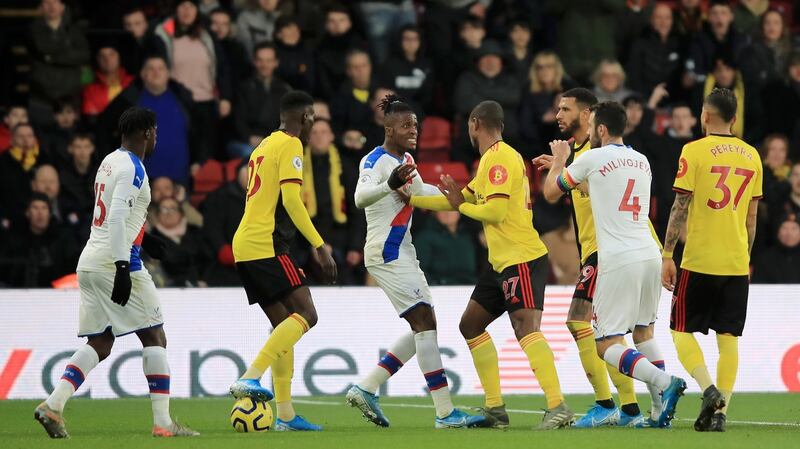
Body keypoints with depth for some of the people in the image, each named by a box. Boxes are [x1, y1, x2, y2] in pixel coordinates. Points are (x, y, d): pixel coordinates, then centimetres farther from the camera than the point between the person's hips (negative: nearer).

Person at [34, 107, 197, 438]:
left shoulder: (109, 162, 16)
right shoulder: (132, 169, -12)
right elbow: (117, 218, -22)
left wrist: (141, 238, 31)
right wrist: (122, 268, -25)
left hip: (90, 262, 9)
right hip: (115, 261, -9)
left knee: (99, 344, 10)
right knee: (155, 338, -1)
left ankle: (53, 405, -5)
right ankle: (162, 423, -4)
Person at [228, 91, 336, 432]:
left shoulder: (264, 146, 24)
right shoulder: (290, 145, -5)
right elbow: (291, 200, -16)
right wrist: (319, 246, -16)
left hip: (243, 247, 10)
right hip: (267, 246, -10)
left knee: (284, 324, 11)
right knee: (306, 315, -12)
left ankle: (285, 415, 7)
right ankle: (250, 378, -25)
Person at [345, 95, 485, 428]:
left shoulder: (405, 160, 15)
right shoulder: (376, 161, -13)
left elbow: (420, 192, 33)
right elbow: (361, 198, -31)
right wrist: (391, 184, -49)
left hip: (402, 251, 10)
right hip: (387, 253, -10)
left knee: (422, 329, 9)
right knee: (425, 325, -13)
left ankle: (366, 389, 12)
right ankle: (445, 413, -15)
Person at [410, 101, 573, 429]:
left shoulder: (499, 158, -12)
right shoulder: (492, 158, 19)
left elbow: (495, 211, -21)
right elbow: (463, 200, 28)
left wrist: (462, 205, -2)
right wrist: (410, 198, 31)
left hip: (521, 259, -11)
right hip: (502, 262, 11)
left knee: (526, 328, -23)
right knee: (471, 325, 16)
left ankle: (557, 408, -32)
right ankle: (494, 408, 18)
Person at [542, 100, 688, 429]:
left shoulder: (592, 159, -2)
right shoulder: (642, 162, 18)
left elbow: (551, 192, 12)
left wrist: (559, 160, 32)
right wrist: (564, 167, 46)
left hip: (619, 262, -7)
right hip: (650, 254, 7)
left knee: (607, 346, -3)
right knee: (644, 331, 20)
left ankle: (664, 382, -23)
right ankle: (660, 411, 11)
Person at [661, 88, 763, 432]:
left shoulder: (695, 151, -7)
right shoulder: (751, 155, 8)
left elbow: (680, 207, -10)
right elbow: (751, 216, 13)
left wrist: (667, 255, -5)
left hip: (699, 261, -4)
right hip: (736, 262, 4)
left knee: (682, 331, 6)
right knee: (728, 338, 5)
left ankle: (709, 390, -15)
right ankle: (720, 411, -1)